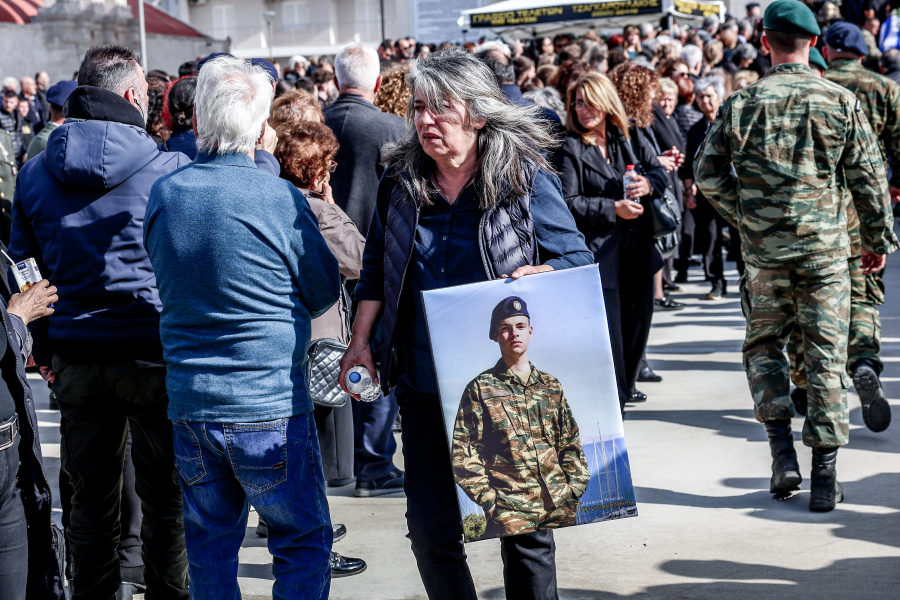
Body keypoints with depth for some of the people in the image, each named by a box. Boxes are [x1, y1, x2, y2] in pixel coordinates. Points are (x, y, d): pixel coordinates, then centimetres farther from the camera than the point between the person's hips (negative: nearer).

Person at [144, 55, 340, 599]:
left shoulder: (163, 194, 0)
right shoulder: (280, 200, -13)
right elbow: (325, 293, 0)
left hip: (189, 404, 5)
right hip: (270, 403, -5)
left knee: (210, 549, 15)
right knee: (304, 543, 8)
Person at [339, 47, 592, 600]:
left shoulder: (525, 180, -7)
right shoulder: (400, 182, 3)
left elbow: (580, 260, -2)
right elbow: (377, 267, 15)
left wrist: (533, 277, -21)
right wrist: (361, 342, 11)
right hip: (426, 388, 3)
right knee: (432, 531, 3)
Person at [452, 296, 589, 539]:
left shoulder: (551, 386, 17)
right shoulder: (480, 389, 4)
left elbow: (570, 443, 20)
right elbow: (463, 453, 1)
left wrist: (575, 487, 8)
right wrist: (487, 498, -8)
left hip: (560, 506, 4)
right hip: (511, 510, -4)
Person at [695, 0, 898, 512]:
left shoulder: (742, 104, -2)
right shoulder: (840, 101, -4)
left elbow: (708, 173, 1)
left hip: (763, 247, 1)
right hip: (825, 246, -1)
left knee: (764, 344, 17)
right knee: (827, 355, 5)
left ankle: (783, 452, 5)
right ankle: (825, 476, 6)